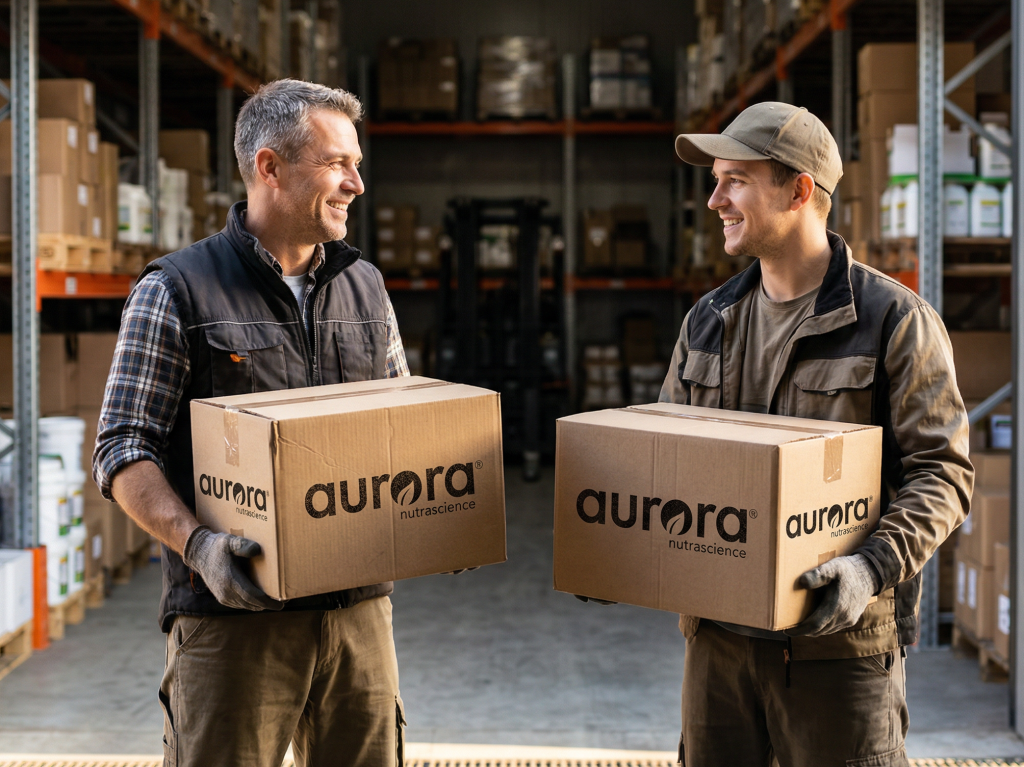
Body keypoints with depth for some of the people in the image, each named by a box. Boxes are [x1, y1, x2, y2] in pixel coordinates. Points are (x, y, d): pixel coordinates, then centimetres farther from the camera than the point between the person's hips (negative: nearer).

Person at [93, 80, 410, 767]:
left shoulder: (365, 287, 12)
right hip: (234, 614, -5)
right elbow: (124, 451, -7)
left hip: (358, 606, 5)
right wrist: (196, 543, -23)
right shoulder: (177, 291, -3)